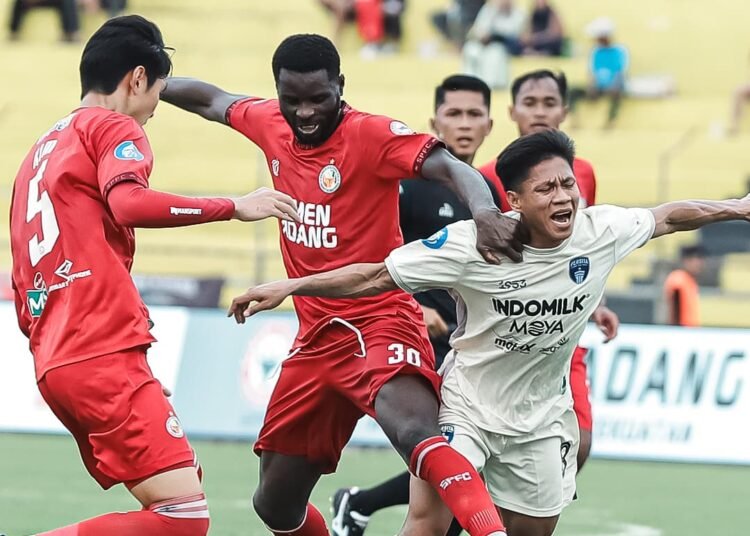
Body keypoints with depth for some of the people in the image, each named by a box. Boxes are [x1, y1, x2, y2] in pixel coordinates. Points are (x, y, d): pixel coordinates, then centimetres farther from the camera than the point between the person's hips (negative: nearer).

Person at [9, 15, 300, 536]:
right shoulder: (113, 127, 1)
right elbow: (130, 203, -21)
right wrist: (234, 207, -14)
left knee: (183, 489, 16)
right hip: (105, 357, -10)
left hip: (55, 364, 10)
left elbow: (23, 295, 27)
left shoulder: (42, 150, 26)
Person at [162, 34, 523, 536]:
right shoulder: (270, 124, 6)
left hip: (380, 320, -7)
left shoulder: (372, 135, -13)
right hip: (315, 338, 7)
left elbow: (451, 168, -29)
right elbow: (212, 100, 27)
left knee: (416, 433, -38)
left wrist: (484, 212, -49)